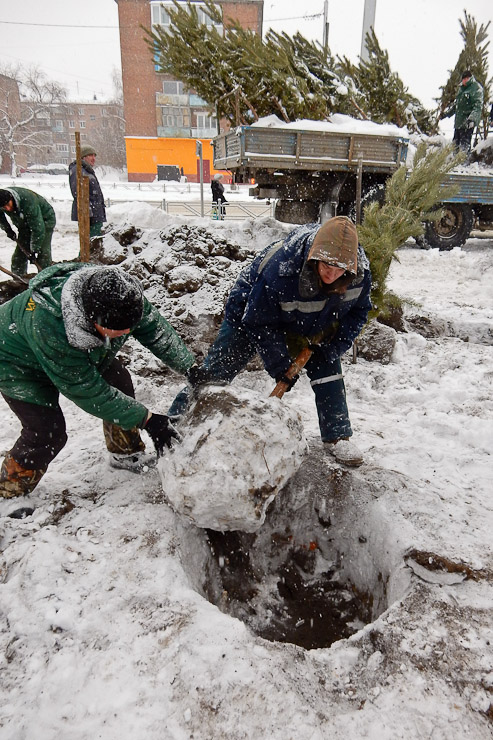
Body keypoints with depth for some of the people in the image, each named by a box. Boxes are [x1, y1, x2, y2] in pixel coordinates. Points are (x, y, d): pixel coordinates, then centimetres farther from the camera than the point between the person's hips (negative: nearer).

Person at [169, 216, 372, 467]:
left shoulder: (360, 271, -28)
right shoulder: (279, 270, -43)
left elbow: (358, 311, -6)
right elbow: (259, 324, -28)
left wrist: (333, 348, -17)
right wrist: (280, 367, -23)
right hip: (253, 313, -4)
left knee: (328, 371, -4)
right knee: (215, 371, -2)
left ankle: (336, 436, 14)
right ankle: (176, 421, 14)